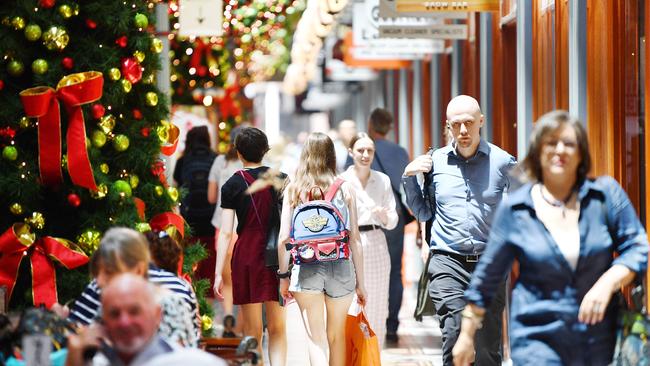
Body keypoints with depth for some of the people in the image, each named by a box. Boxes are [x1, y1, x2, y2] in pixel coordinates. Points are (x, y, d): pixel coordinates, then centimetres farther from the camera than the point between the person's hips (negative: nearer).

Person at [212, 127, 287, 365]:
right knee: (277, 328, 7)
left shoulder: (233, 185, -1)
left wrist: (218, 273, -3)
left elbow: (226, 232, -5)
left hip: (246, 256, -2)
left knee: (252, 331, 6)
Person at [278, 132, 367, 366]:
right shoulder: (345, 189, 1)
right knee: (337, 337, 18)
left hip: (305, 269, -1)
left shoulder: (293, 189, 2)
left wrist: (284, 276, 10)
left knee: (316, 339, 1)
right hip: (340, 267, 1)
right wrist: (360, 283, 8)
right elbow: (355, 239, 1)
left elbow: (283, 238, -1)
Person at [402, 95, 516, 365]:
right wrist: (409, 178, 7)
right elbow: (423, 213, 19)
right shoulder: (435, 162, 8)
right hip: (448, 262, 0)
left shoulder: (502, 162, 3)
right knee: (455, 338, -14)